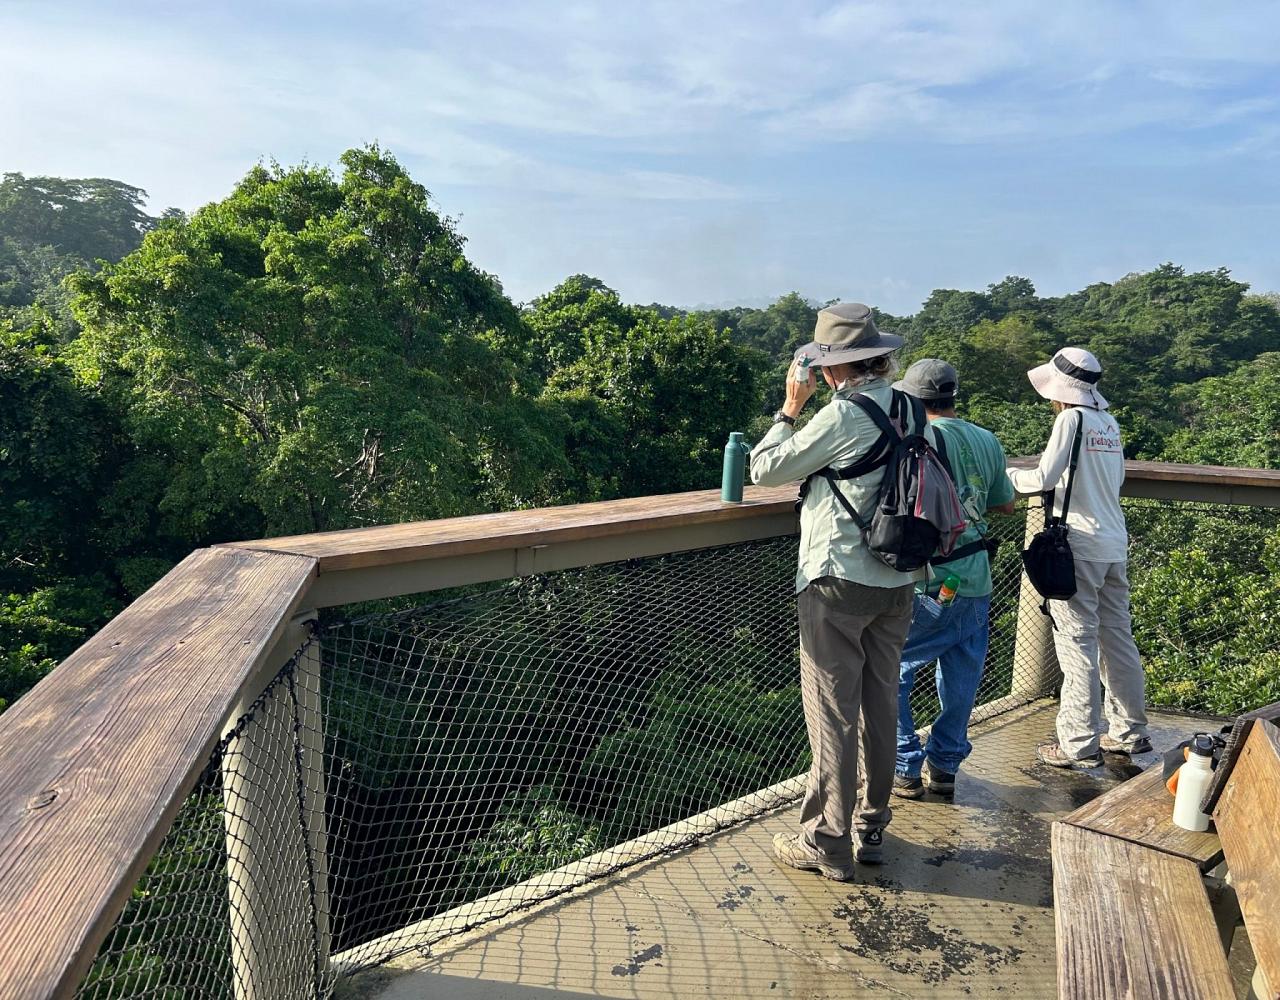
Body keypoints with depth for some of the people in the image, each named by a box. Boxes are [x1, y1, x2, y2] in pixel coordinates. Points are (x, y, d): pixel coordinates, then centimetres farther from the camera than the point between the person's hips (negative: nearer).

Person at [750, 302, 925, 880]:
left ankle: (826, 843, 13)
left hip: (838, 583, -7)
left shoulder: (841, 415, -17)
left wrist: (790, 408, -1)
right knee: (880, 707, 15)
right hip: (896, 584, 8)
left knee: (833, 714, 2)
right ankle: (871, 828, 29)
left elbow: (764, 469, -10)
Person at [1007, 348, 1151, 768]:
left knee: (1077, 643, -3)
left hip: (1080, 544, -7)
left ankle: (1079, 744, 2)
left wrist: (1009, 475, 3)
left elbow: (1044, 477, -14)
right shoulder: (1110, 423, 11)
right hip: (1115, 544, 8)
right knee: (1117, 638, 15)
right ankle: (1129, 731, 25)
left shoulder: (1072, 418, -9)